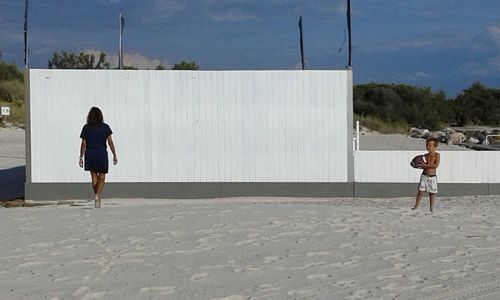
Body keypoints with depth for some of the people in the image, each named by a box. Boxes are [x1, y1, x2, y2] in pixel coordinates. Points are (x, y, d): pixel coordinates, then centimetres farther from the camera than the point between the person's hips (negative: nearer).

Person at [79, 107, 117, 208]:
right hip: (102, 154, -1)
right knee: (102, 178, 5)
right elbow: (110, 142, -3)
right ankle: (97, 195, -18)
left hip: (90, 154, 1)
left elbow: (83, 144, -2)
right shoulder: (105, 127, -2)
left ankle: (97, 196, 16)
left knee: (94, 177, 14)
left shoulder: (86, 128, -1)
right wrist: (114, 155, 3)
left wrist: (81, 157, 4)